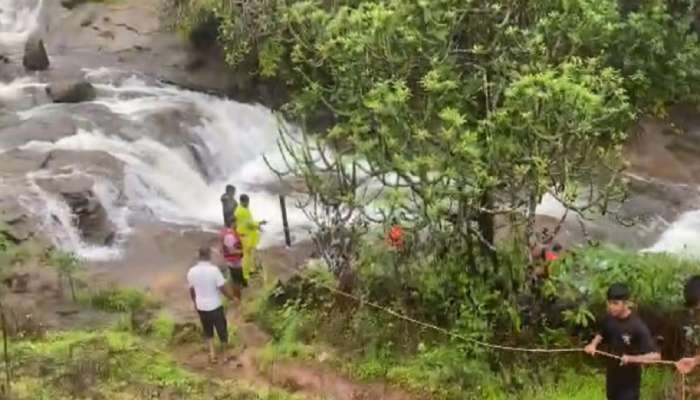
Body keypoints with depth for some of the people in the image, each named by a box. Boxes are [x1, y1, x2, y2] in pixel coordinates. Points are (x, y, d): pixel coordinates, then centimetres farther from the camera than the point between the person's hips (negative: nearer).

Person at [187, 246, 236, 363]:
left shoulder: (192, 271, -7)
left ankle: (212, 353, 19)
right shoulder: (214, 270, -22)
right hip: (215, 306, -4)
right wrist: (233, 298, -3)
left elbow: (191, 290, 6)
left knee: (207, 331, 22)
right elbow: (223, 288, -18)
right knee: (221, 329, 16)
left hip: (201, 306, 4)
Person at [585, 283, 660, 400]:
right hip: (612, 377, 6)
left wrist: (631, 358, -40)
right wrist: (593, 344, -6)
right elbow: (601, 334, 14)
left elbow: (655, 356, -28)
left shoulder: (637, 326, -26)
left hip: (629, 381, -6)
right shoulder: (609, 319, -7)